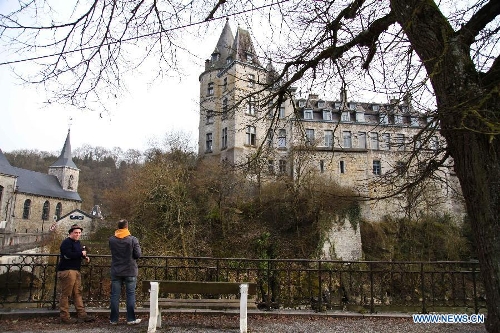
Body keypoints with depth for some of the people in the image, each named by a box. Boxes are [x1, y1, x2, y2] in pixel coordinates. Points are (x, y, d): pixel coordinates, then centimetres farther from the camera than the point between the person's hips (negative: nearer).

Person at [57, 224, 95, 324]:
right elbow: (68, 255, -24)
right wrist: (81, 253, -14)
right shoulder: (66, 242, -10)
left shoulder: (78, 242, 18)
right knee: (66, 294, -4)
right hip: (66, 271, -9)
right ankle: (65, 317, 3)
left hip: (76, 271, 9)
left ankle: (82, 315, 13)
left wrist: (85, 256, 8)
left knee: (78, 293, 10)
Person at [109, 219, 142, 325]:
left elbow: (112, 252, 10)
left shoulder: (111, 240, -3)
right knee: (131, 295, 6)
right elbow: (138, 255, -9)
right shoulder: (133, 239, -11)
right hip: (130, 272, -2)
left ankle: (114, 319, 15)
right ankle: (131, 319, 10)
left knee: (115, 295, 10)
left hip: (116, 272, 2)